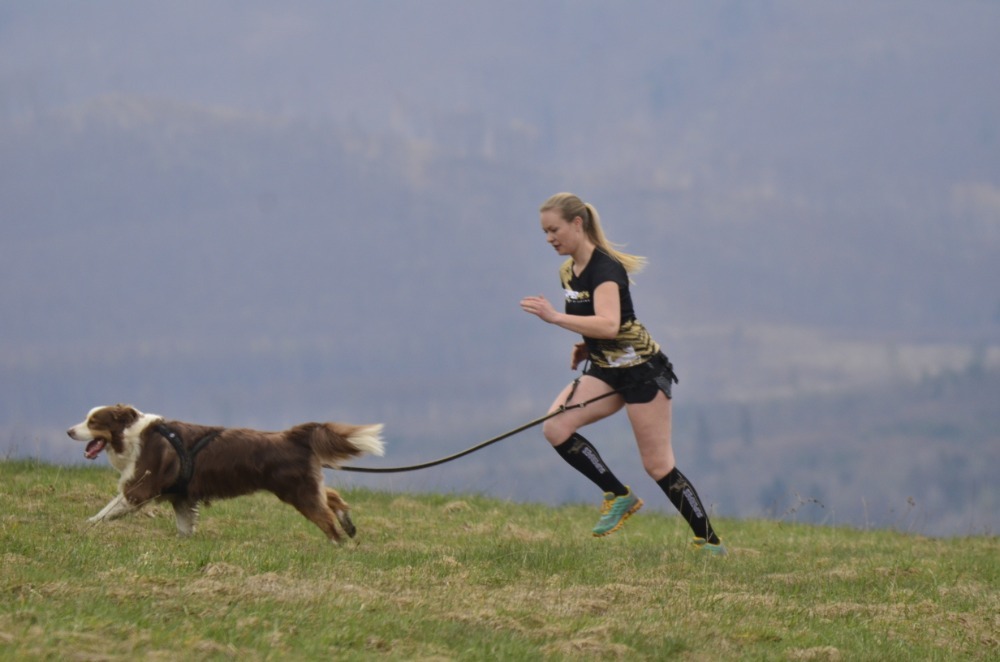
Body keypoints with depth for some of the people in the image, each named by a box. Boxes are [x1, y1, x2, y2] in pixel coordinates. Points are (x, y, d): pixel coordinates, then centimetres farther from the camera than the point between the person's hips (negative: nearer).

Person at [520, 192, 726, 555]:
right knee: (554, 428, -13)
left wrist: (556, 317, -39)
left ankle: (709, 541, 6)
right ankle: (618, 496, -1)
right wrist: (586, 345, 6)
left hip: (640, 368, -8)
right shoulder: (567, 272, 7)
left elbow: (609, 325, -35)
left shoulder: (604, 268, -20)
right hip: (605, 369, 8)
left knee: (658, 464, -6)